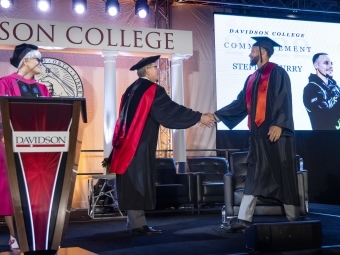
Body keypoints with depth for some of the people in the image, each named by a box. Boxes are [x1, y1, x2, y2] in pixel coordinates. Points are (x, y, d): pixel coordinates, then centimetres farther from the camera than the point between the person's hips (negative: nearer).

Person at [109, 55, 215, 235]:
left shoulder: (132, 89, 16)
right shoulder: (152, 90, -11)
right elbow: (171, 110, -15)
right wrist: (199, 117, -11)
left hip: (129, 142, 9)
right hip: (140, 144, -9)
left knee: (133, 182, 11)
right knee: (138, 181, -7)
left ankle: (134, 221, 16)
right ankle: (138, 224, -6)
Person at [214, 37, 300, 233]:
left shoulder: (277, 73, -4)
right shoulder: (252, 78, 19)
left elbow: (284, 100, -12)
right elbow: (240, 103, 20)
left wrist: (278, 124, -23)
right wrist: (218, 115, 16)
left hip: (275, 130, -8)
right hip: (258, 133, 8)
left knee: (282, 174, -3)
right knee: (255, 175, 3)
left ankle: (294, 219, 7)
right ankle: (245, 219, 0)